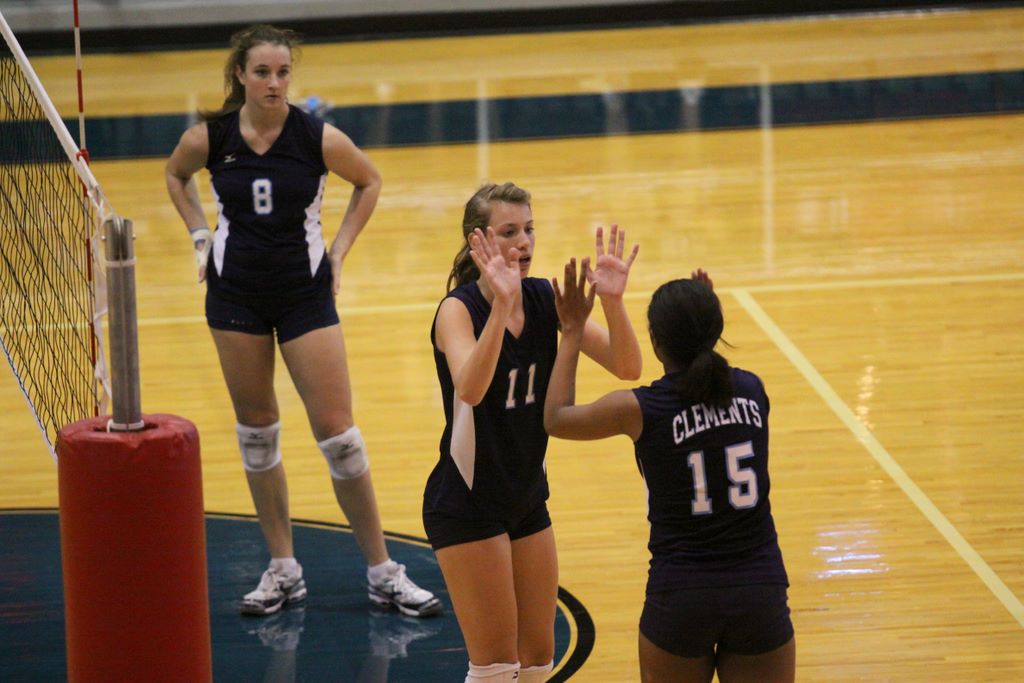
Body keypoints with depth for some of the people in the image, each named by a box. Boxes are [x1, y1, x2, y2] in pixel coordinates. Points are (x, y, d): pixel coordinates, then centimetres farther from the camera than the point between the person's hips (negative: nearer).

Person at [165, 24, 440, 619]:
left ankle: (383, 572, 6)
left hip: (305, 291, -2)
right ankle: (283, 570, 20)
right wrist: (201, 236, 5)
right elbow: (176, 176, 15)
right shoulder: (209, 137, -8)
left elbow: (370, 181, 7)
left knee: (337, 432, -4)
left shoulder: (319, 138, -13)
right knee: (257, 432, 9)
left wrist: (340, 251, 1)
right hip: (237, 293, 2)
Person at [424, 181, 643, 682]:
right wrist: (501, 304, -50)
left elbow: (626, 367, -10)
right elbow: (470, 388, -39)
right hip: (466, 504, -6)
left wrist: (611, 300, -27)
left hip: (527, 496, 6)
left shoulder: (545, 299, -3)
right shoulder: (458, 308, -19)